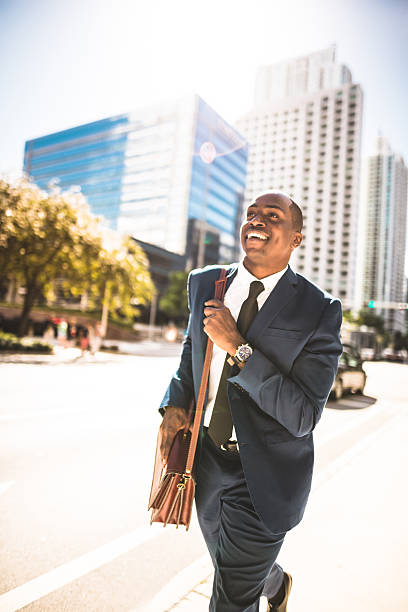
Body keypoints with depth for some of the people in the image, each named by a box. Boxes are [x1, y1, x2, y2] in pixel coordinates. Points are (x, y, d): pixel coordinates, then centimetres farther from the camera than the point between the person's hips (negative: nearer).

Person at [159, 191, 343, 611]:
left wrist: (238, 347, -29)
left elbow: (304, 416, -21)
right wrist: (175, 403, -3)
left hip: (264, 478, -5)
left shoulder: (319, 311, -17)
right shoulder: (204, 283, -3)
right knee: (231, 570, 28)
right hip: (207, 461, 6)